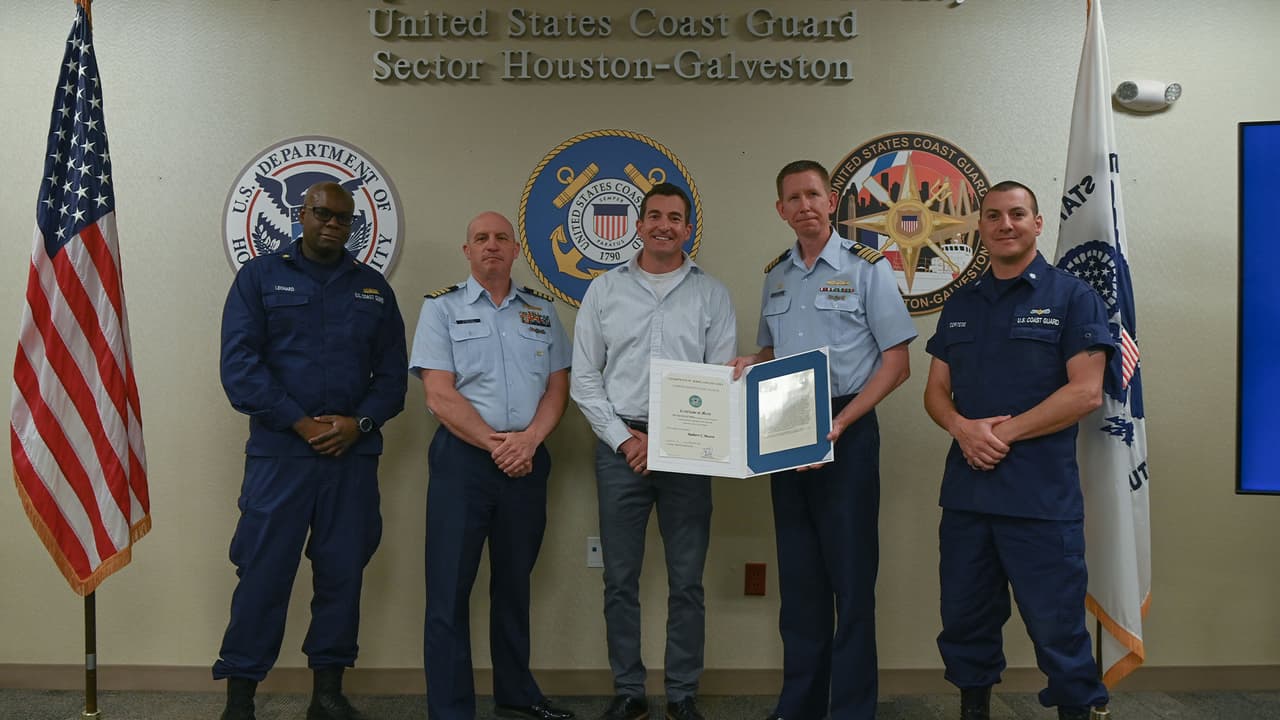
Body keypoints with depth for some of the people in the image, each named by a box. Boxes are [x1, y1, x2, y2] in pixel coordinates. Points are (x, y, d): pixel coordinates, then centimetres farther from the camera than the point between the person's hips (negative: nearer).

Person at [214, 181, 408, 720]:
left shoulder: (374, 288, 14)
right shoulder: (260, 277, 6)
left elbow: (393, 372, 10)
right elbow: (239, 366, -5)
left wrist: (359, 422, -7)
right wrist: (302, 424, -12)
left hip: (354, 453, 3)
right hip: (279, 452, -3)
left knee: (343, 573, 7)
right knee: (264, 572, -2)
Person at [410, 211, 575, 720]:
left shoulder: (541, 310, 12)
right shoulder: (441, 307, 1)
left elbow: (558, 386, 6)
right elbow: (439, 396, -8)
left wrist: (529, 439, -10)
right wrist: (494, 444, -13)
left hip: (527, 459, 4)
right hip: (462, 457, -3)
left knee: (514, 582, 14)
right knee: (450, 587, -1)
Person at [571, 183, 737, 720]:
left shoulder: (712, 294, 6)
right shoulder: (605, 290, 8)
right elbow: (584, 378, 6)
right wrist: (624, 438, -5)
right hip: (620, 447, 1)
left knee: (686, 582, 5)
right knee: (620, 580, 6)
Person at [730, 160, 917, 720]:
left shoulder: (866, 267, -4)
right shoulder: (775, 276, 12)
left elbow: (897, 362, -7)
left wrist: (839, 424, -16)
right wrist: (752, 364, -1)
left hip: (847, 432, -5)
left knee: (851, 575, 1)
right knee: (798, 575, 11)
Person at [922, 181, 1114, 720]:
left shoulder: (1071, 297, -1)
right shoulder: (960, 305, 14)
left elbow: (1086, 392, -10)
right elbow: (936, 390, 13)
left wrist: (1003, 434, -14)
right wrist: (963, 428, -9)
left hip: (1042, 497, -5)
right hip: (965, 489, 5)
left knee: (1057, 628, 2)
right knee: (965, 620, 14)